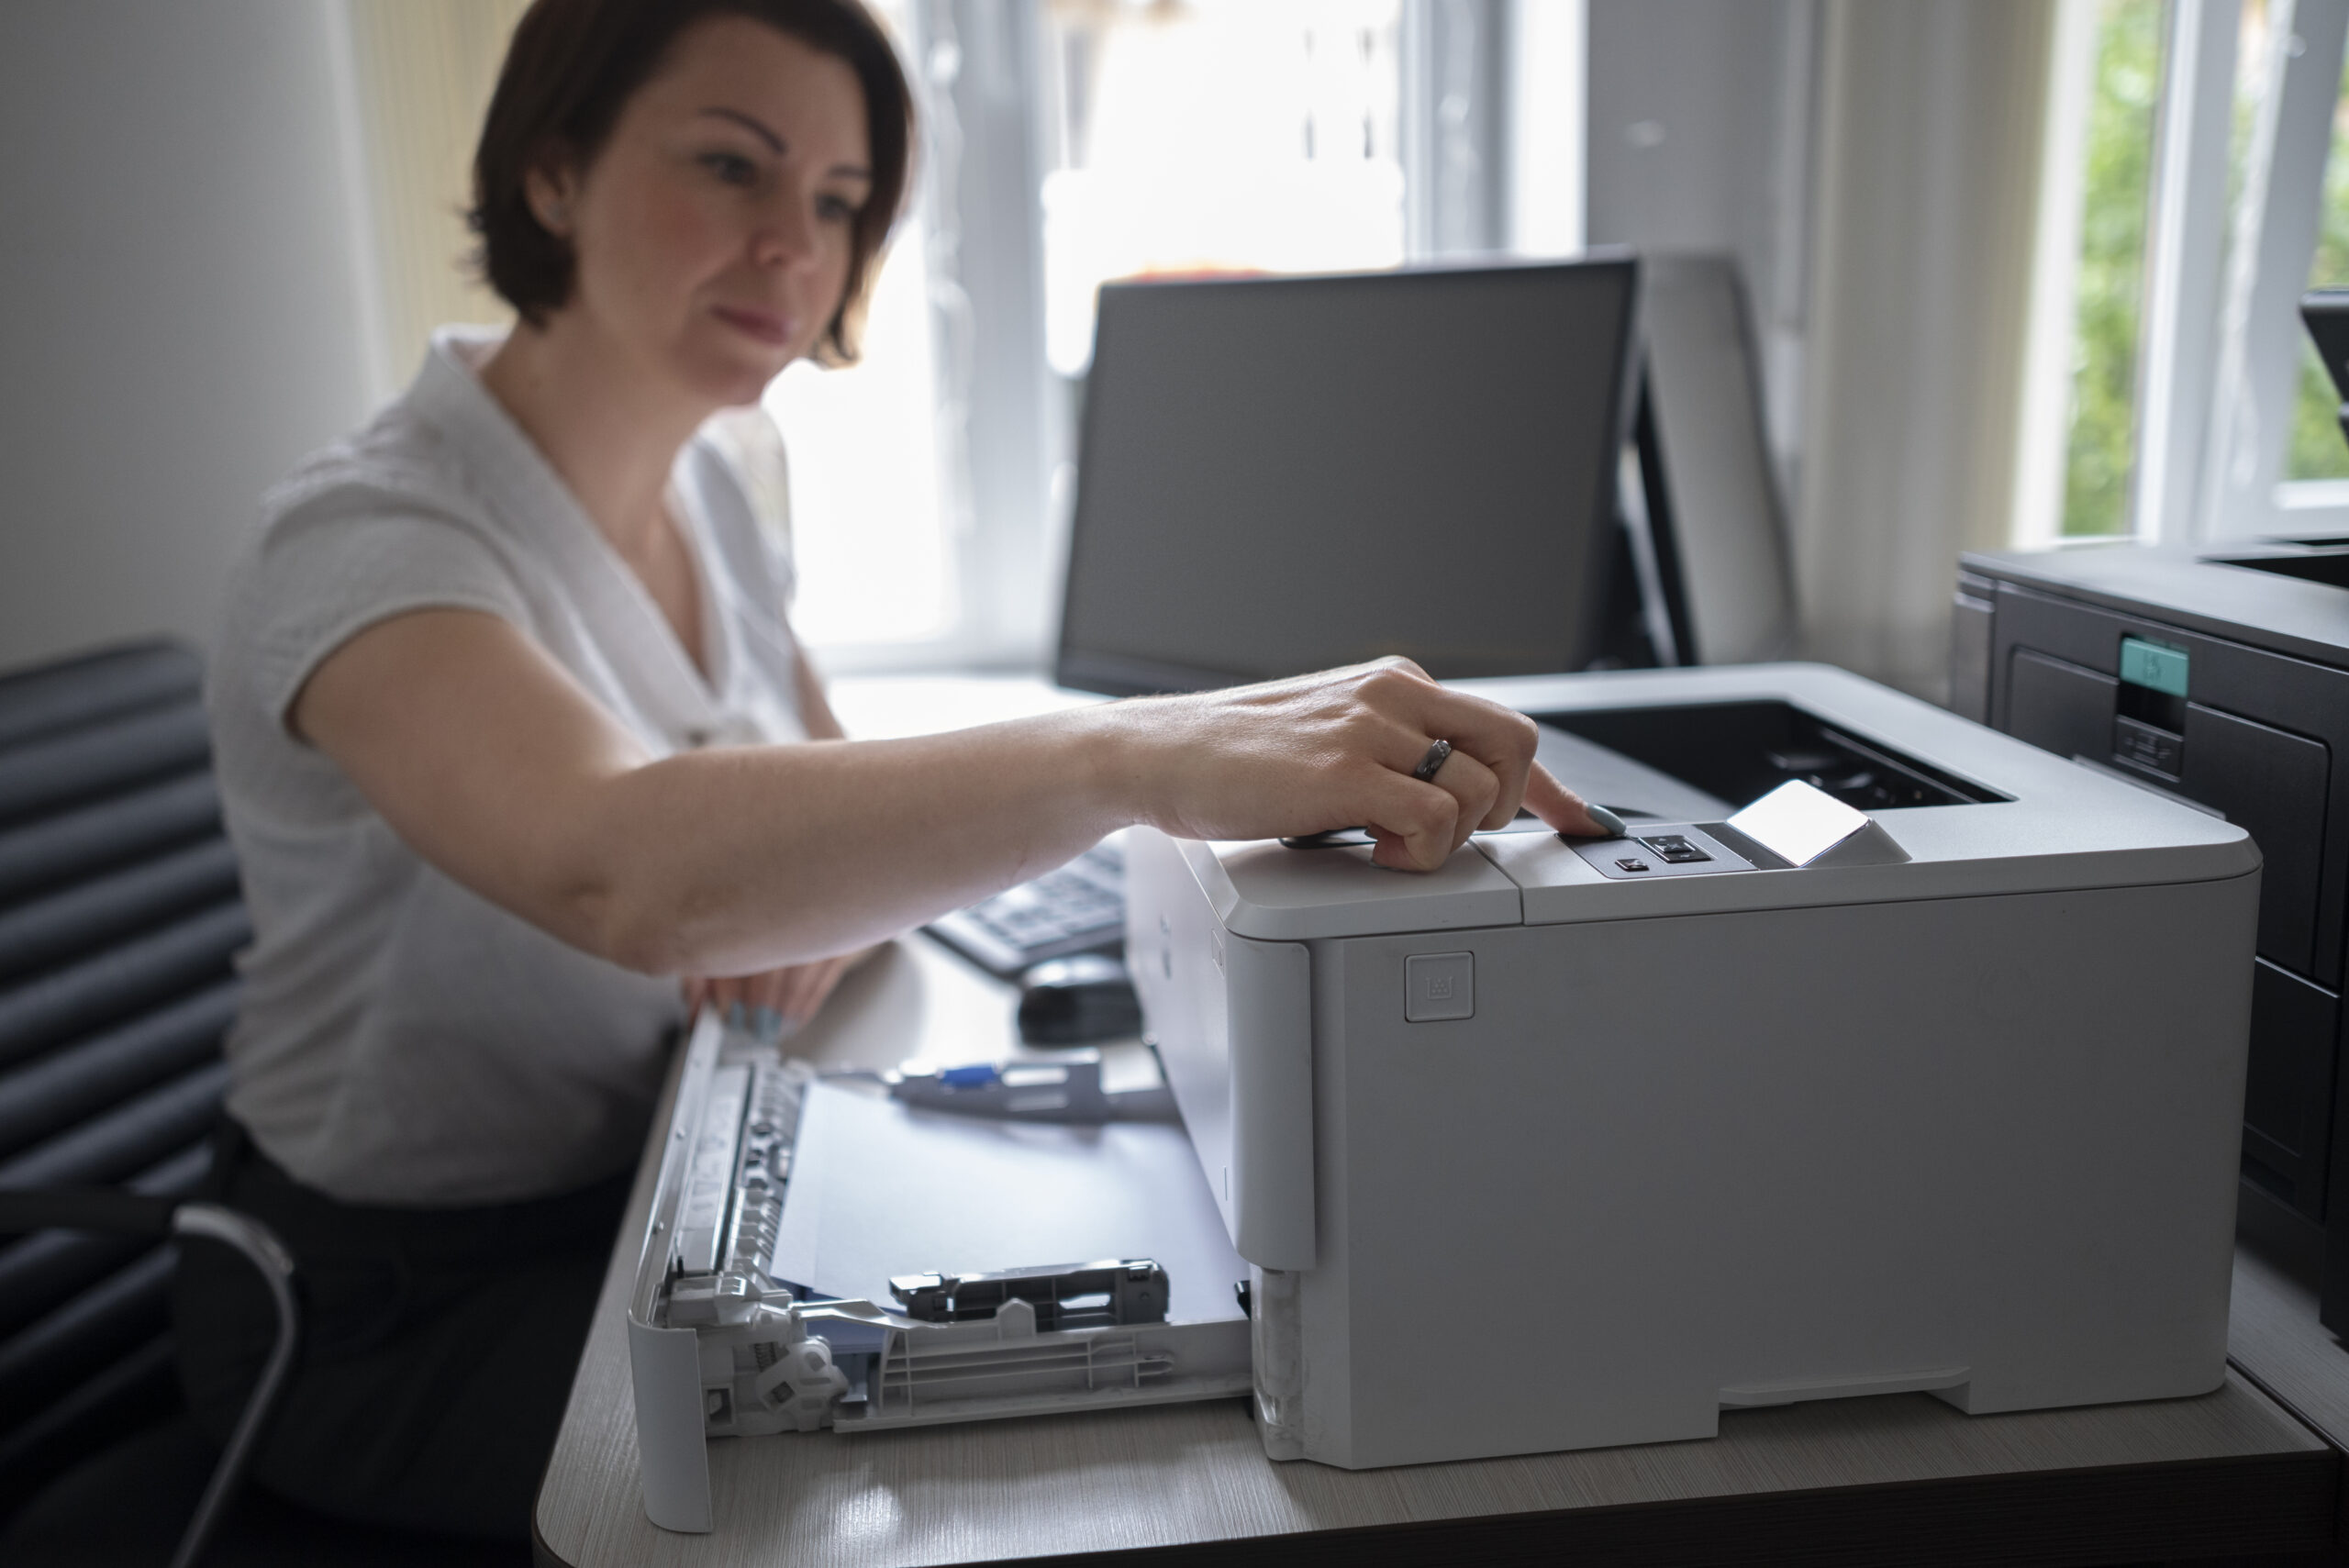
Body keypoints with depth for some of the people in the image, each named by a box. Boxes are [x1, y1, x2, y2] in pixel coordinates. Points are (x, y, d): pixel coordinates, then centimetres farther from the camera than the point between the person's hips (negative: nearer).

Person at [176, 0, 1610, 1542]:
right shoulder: (376, 535, -25)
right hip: (401, 1304, -6)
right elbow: (618, 867, -46)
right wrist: (1144, 755, -57)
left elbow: (827, 789, 8)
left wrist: (821, 895, -17)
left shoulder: (722, 476, 1)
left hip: (657, 1182, 6)